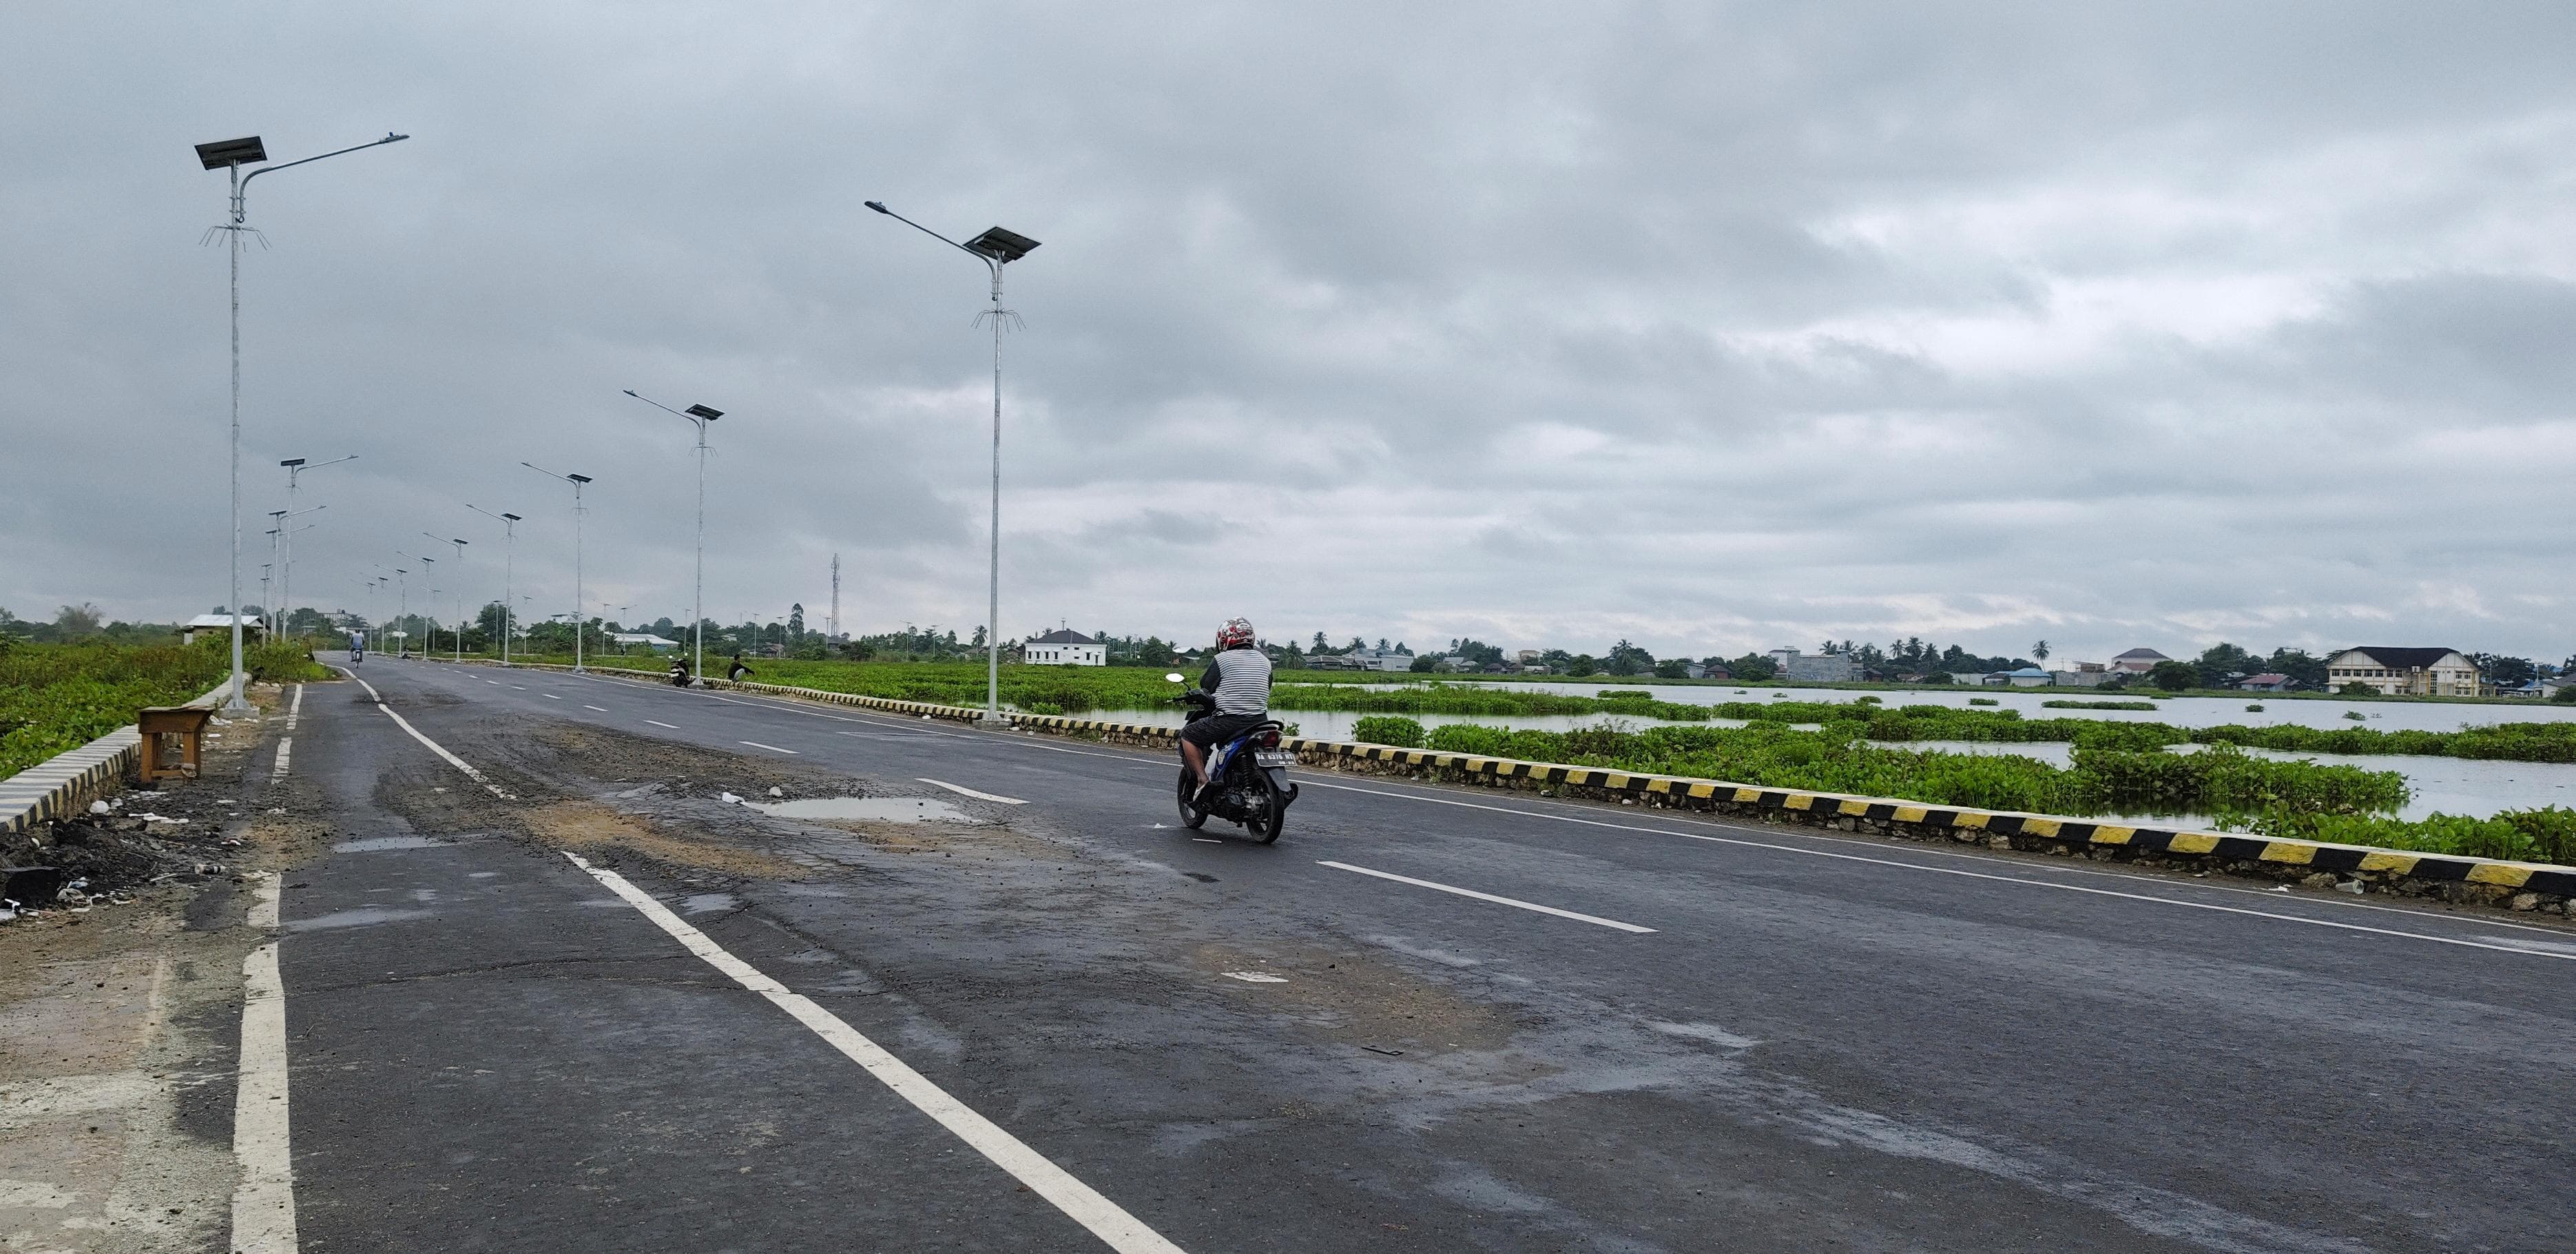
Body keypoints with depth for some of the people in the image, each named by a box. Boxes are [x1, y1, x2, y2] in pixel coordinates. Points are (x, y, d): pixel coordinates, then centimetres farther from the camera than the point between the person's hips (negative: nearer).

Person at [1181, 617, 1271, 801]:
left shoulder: (1222, 659, -4)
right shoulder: (1264, 660, 13)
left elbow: (1205, 687, 0)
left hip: (1230, 719, -6)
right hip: (1260, 720, 6)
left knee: (1188, 736, 11)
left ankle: (1203, 780, 1)